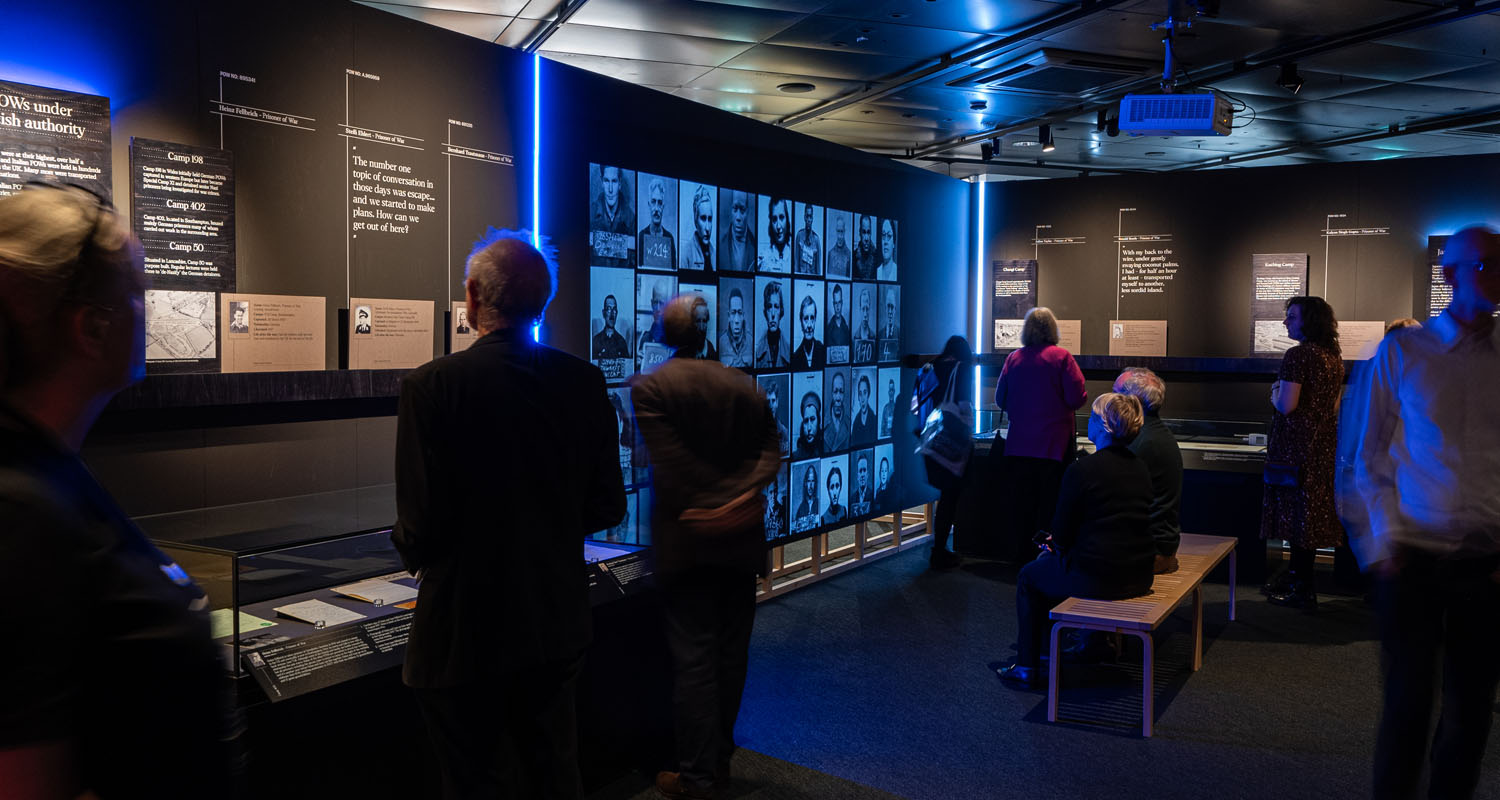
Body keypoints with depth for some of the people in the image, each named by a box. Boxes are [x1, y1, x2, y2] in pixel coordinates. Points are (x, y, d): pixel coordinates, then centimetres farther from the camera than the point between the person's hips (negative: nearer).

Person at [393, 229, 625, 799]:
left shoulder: (432, 385, -18)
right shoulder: (585, 382, -5)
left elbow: (421, 526, -18)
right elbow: (606, 508, 0)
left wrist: (411, 549, 5)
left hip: (464, 637, -4)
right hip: (559, 624, 4)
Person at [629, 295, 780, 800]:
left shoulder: (649, 387, -9)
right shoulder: (744, 385, 5)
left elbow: (672, 465, -16)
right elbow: (769, 450, -3)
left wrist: (715, 506, -9)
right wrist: (744, 496, -13)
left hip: (688, 541, -4)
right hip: (741, 540, 4)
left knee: (693, 658, 1)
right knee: (731, 652, 14)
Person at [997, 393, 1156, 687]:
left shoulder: (1082, 470, -18)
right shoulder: (1139, 467, 5)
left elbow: (1062, 533, -11)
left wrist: (1058, 543, 14)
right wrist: (1062, 542, 21)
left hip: (1096, 577, -7)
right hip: (1138, 576, 7)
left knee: (1028, 577, 19)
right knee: (1052, 562, 31)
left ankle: (1027, 666, 24)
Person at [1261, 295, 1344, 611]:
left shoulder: (1297, 355, -16)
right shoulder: (1334, 356, 11)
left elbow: (1286, 405, -21)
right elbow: (1334, 406, 18)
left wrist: (1275, 393, -2)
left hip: (1298, 443, -9)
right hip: (1325, 442, 9)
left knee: (1296, 510, -2)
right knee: (1315, 509, 14)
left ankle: (1303, 590, 3)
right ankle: (1297, 576, 25)